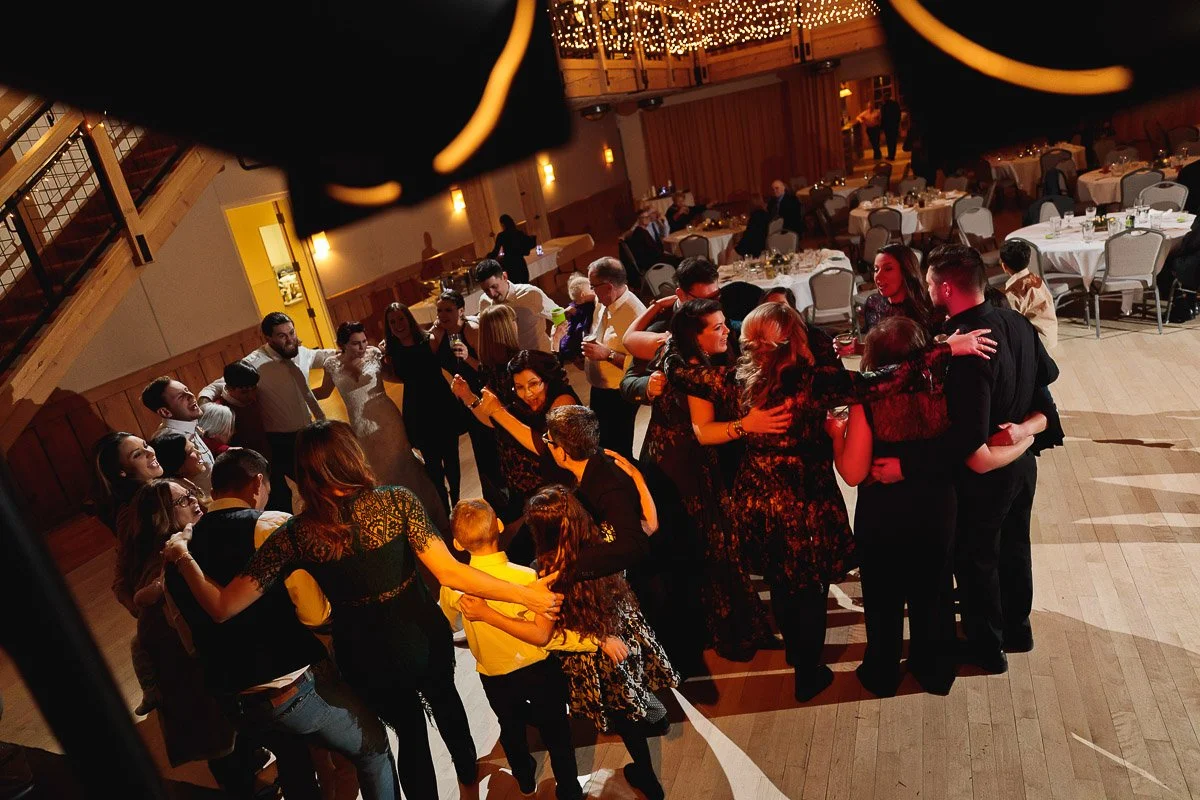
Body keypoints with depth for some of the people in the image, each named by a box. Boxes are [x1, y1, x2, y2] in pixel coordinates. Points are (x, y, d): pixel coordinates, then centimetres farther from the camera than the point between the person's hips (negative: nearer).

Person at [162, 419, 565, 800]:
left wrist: (182, 556, 3)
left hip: (367, 656, 0)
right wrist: (525, 594, -21)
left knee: (409, 729, 27)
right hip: (422, 636, 1)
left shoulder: (295, 534, -15)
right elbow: (448, 573, -25)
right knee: (444, 698, 33)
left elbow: (223, 607, -13)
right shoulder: (395, 500, -20)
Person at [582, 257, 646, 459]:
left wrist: (608, 354, -30)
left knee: (617, 452, 4)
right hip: (599, 389, 9)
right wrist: (590, 344, 1)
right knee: (600, 444, 26)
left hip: (619, 396, -9)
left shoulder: (635, 314, -26)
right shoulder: (603, 302, 0)